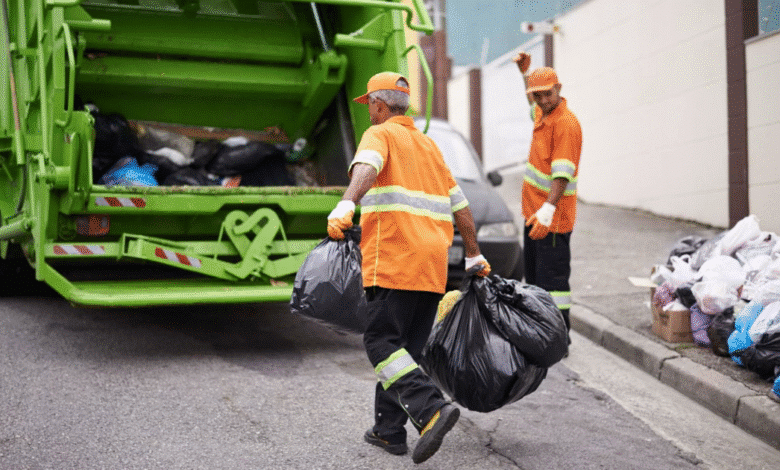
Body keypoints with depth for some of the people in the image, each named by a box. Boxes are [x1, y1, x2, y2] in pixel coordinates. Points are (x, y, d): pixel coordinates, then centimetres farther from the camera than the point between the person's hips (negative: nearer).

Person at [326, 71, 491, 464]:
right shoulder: (428, 145, 26)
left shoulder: (380, 134, 3)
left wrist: (346, 205, -38)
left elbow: (366, 167, -22)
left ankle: (432, 409, -23)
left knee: (381, 342, -8)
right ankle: (389, 430, 16)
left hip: (394, 261, -8)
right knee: (406, 346, 12)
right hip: (433, 263, 8)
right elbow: (460, 206, 26)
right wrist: (474, 257, 31)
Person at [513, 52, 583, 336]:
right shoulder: (542, 114, 11)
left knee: (552, 278, -8)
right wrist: (525, 72, 33)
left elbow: (562, 173, -28)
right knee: (534, 276, 17)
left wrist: (548, 208, -38)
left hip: (552, 216, -10)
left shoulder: (566, 123, -18)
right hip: (534, 213, 10)